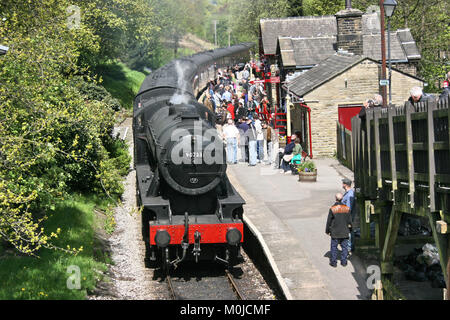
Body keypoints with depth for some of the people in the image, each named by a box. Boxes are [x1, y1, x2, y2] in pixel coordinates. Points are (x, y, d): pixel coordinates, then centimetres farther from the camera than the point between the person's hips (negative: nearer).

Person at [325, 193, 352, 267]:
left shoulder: (332, 209, -12)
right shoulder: (347, 208, -4)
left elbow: (329, 221, -6)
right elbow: (349, 220, 4)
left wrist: (327, 230, 5)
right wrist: (349, 229, 18)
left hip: (335, 232, -2)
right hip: (344, 232, 2)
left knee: (334, 247, 7)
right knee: (344, 247, 12)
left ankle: (333, 262, 9)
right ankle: (344, 262, 15)